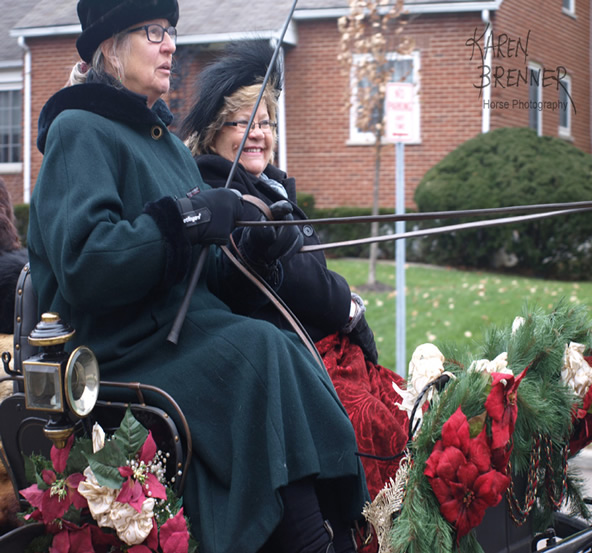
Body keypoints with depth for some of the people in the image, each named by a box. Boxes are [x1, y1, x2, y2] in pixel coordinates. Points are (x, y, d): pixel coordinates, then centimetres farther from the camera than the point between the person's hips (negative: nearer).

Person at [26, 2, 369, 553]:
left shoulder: (169, 144, 21)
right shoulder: (78, 131, -4)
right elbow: (83, 265, -19)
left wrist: (253, 250, 0)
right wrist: (183, 219, -19)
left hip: (189, 334, 7)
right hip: (121, 351, -7)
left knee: (283, 351, -17)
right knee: (258, 349, -27)